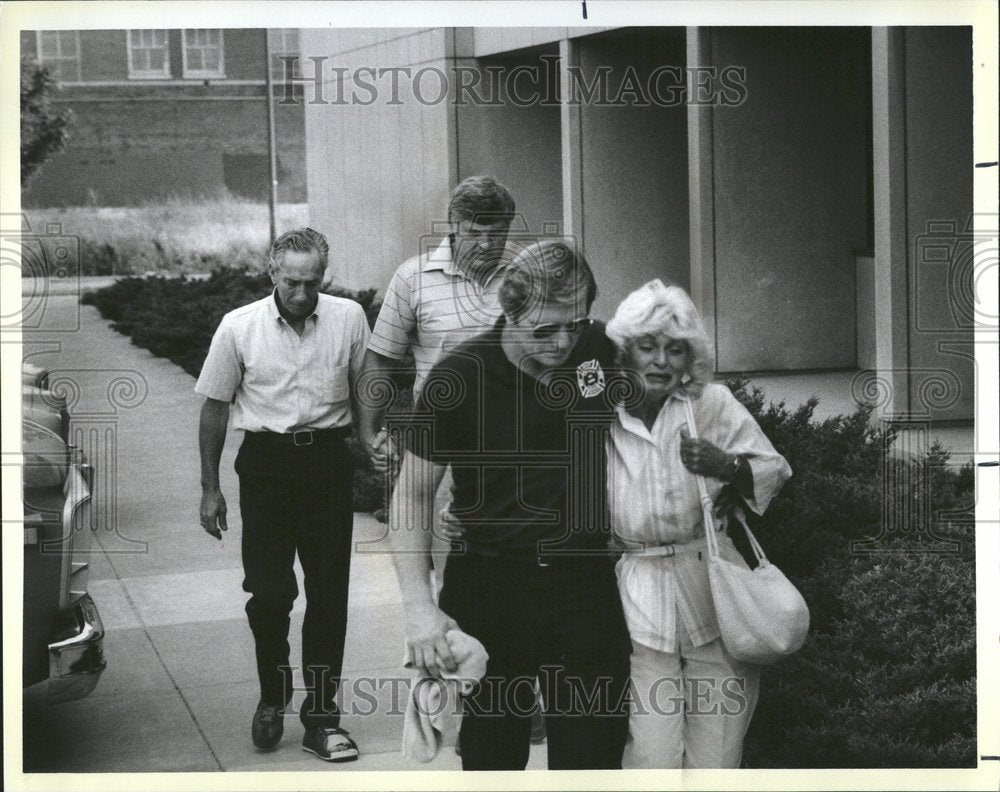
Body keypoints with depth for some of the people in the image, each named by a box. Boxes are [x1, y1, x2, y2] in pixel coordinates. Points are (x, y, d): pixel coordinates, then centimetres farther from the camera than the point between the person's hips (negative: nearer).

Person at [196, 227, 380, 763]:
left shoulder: (349, 318, -1)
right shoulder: (238, 327, -3)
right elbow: (215, 408, 5)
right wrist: (210, 489, 4)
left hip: (327, 461, 1)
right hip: (265, 462, -1)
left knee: (329, 592, 1)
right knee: (268, 592, 0)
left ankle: (320, 715, 11)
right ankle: (271, 698, 23)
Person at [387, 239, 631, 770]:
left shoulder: (602, 353, -2)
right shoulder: (458, 377, -11)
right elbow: (412, 494, -7)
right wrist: (420, 609, -15)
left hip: (585, 581, 2)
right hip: (489, 582, -2)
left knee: (595, 752, 5)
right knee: (491, 755, 10)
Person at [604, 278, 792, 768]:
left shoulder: (713, 403, 0)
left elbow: (775, 468, 4)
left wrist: (726, 467, -13)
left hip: (714, 593, 1)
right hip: (640, 599, -1)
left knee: (716, 757, 4)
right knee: (651, 760, -8)